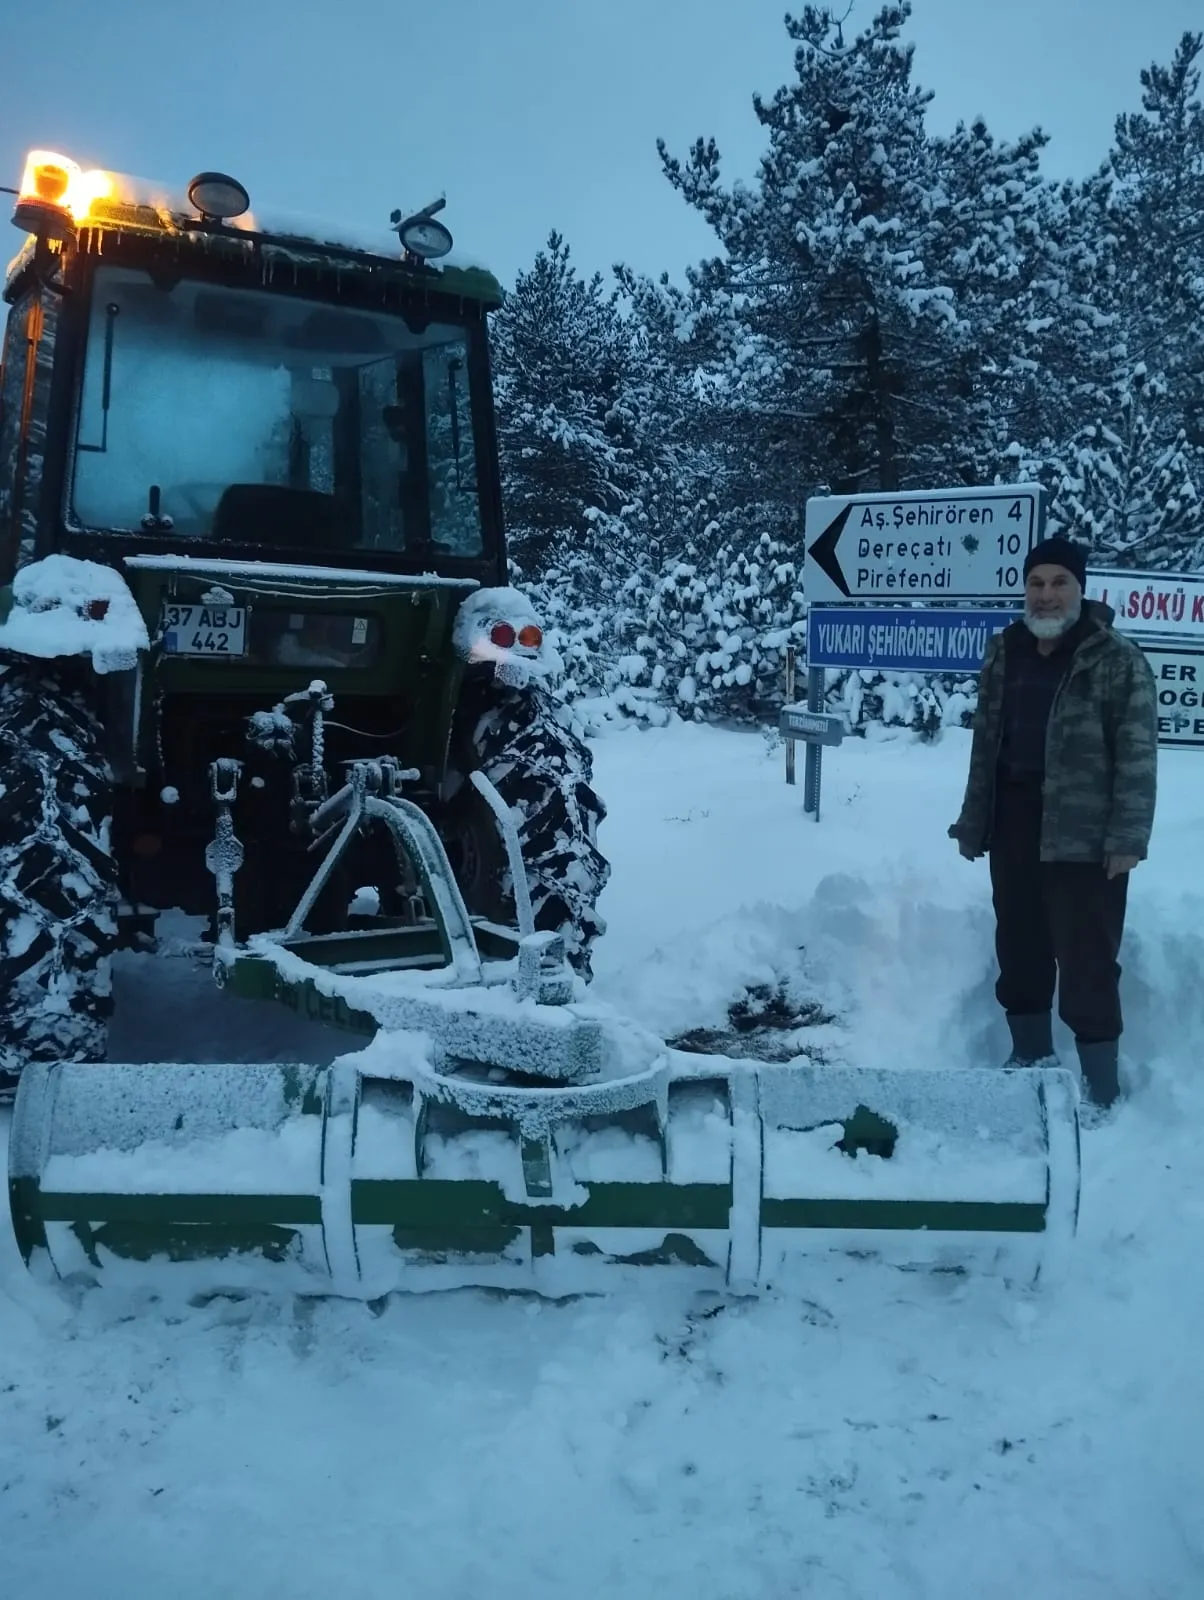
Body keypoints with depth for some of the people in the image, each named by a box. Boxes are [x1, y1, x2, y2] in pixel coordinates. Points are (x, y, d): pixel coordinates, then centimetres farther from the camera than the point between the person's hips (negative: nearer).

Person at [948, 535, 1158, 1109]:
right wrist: (972, 823, 12)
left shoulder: (1117, 660, -7)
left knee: (1087, 963, -3)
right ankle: (1028, 1063, 29)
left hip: (1083, 838, -6)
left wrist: (1127, 838, -18)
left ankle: (1099, 1088, 7)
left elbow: (1137, 754, -11)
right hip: (1013, 830, 6)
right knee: (1019, 954, 14)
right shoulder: (1004, 654, 10)